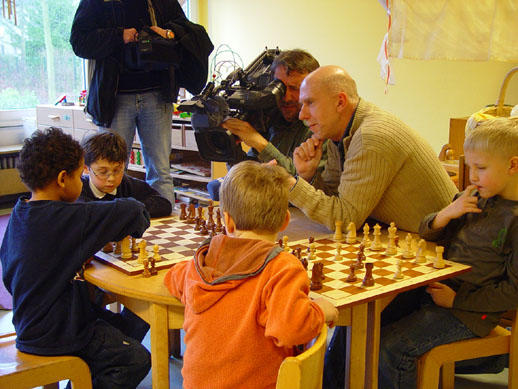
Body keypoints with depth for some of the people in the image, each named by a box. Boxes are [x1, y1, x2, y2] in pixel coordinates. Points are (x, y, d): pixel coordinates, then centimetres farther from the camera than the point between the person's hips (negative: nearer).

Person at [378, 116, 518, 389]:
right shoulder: (476, 198, 7)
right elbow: (426, 233, 14)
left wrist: (456, 300, -16)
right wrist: (446, 213, -7)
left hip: (469, 311, -7)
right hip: (435, 287, 8)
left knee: (390, 347, -18)